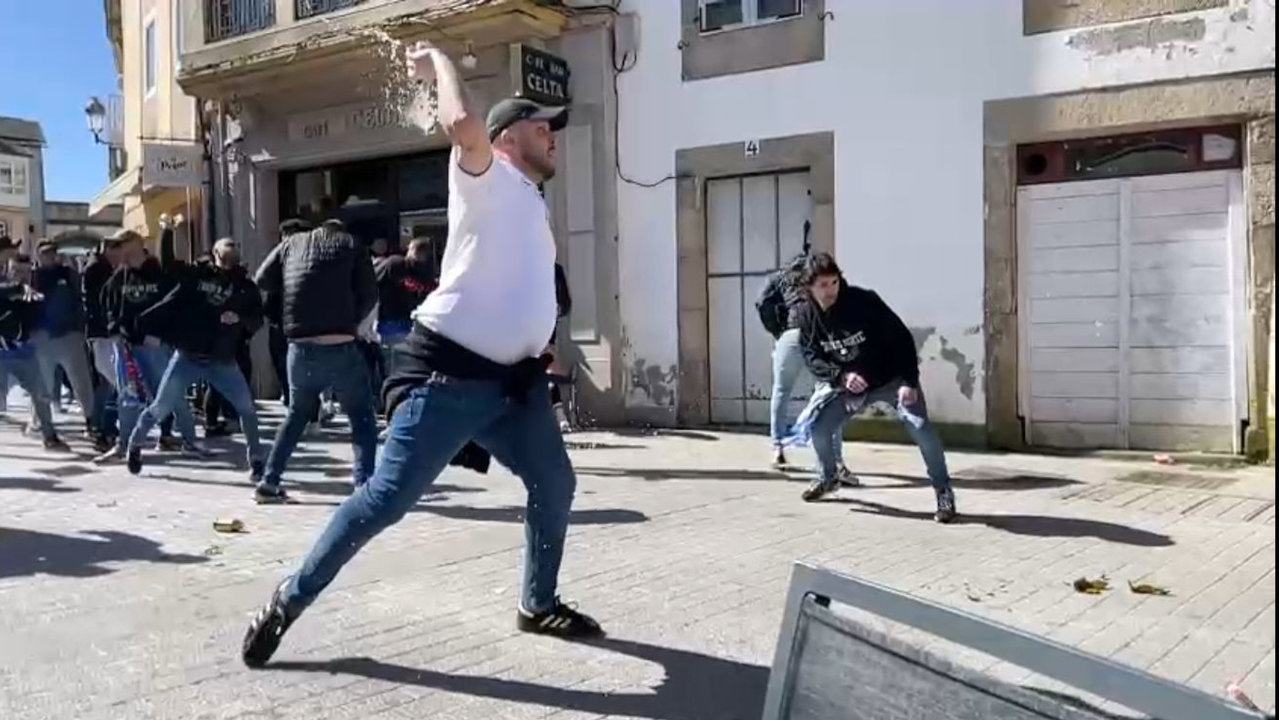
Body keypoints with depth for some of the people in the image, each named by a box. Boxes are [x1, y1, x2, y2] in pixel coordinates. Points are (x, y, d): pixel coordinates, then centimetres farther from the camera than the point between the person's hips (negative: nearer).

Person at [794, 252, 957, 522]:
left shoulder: (864, 300, -23)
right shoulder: (808, 316, -10)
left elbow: (901, 337, -20)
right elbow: (812, 357, -9)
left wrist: (909, 381, -28)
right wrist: (841, 376, -29)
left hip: (891, 377, -4)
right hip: (846, 384, 4)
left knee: (920, 426, -21)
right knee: (818, 425, -4)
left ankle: (943, 491, -4)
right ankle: (829, 476, 26)